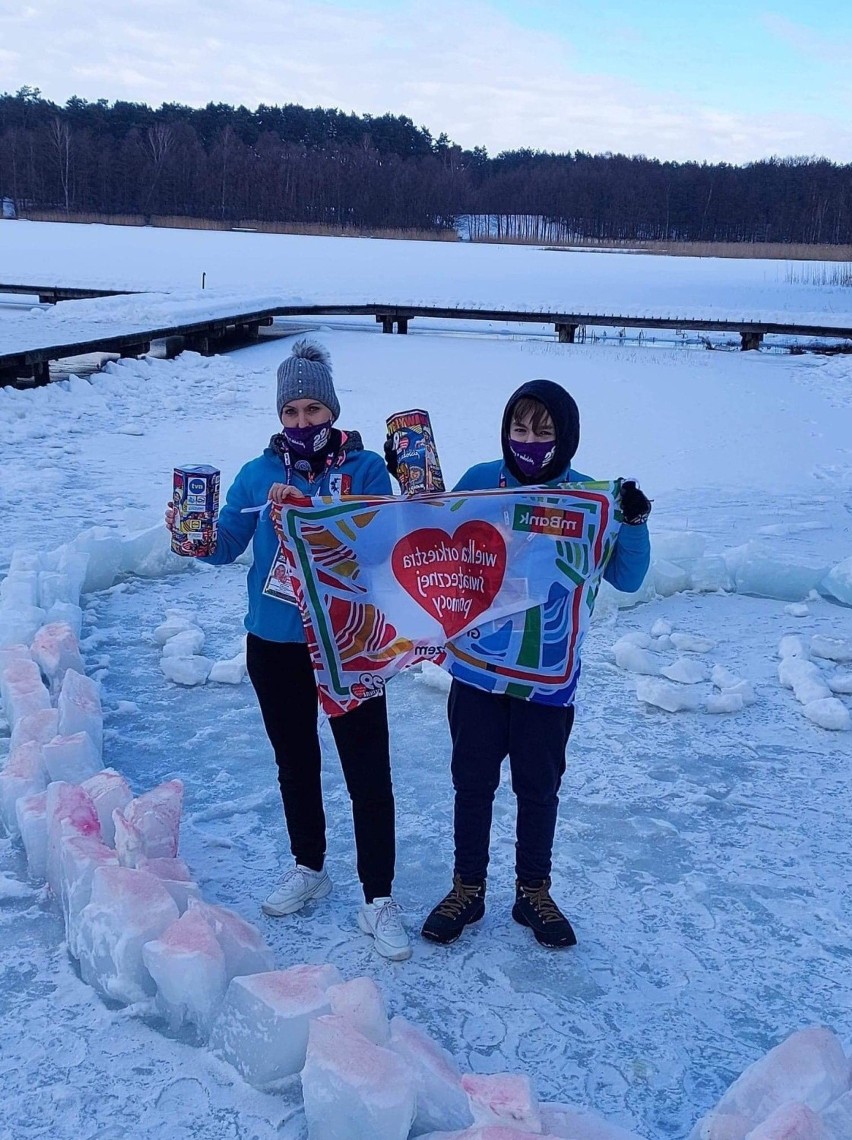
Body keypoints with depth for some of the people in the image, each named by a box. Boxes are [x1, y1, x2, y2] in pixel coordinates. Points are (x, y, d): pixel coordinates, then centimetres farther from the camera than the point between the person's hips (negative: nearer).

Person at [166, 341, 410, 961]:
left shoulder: (365, 468, -7)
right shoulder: (259, 474, 2)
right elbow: (227, 543, 0)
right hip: (274, 647, 4)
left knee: (368, 773, -2)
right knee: (295, 764, 19)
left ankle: (379, 899, 10)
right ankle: (309, 868, 39)